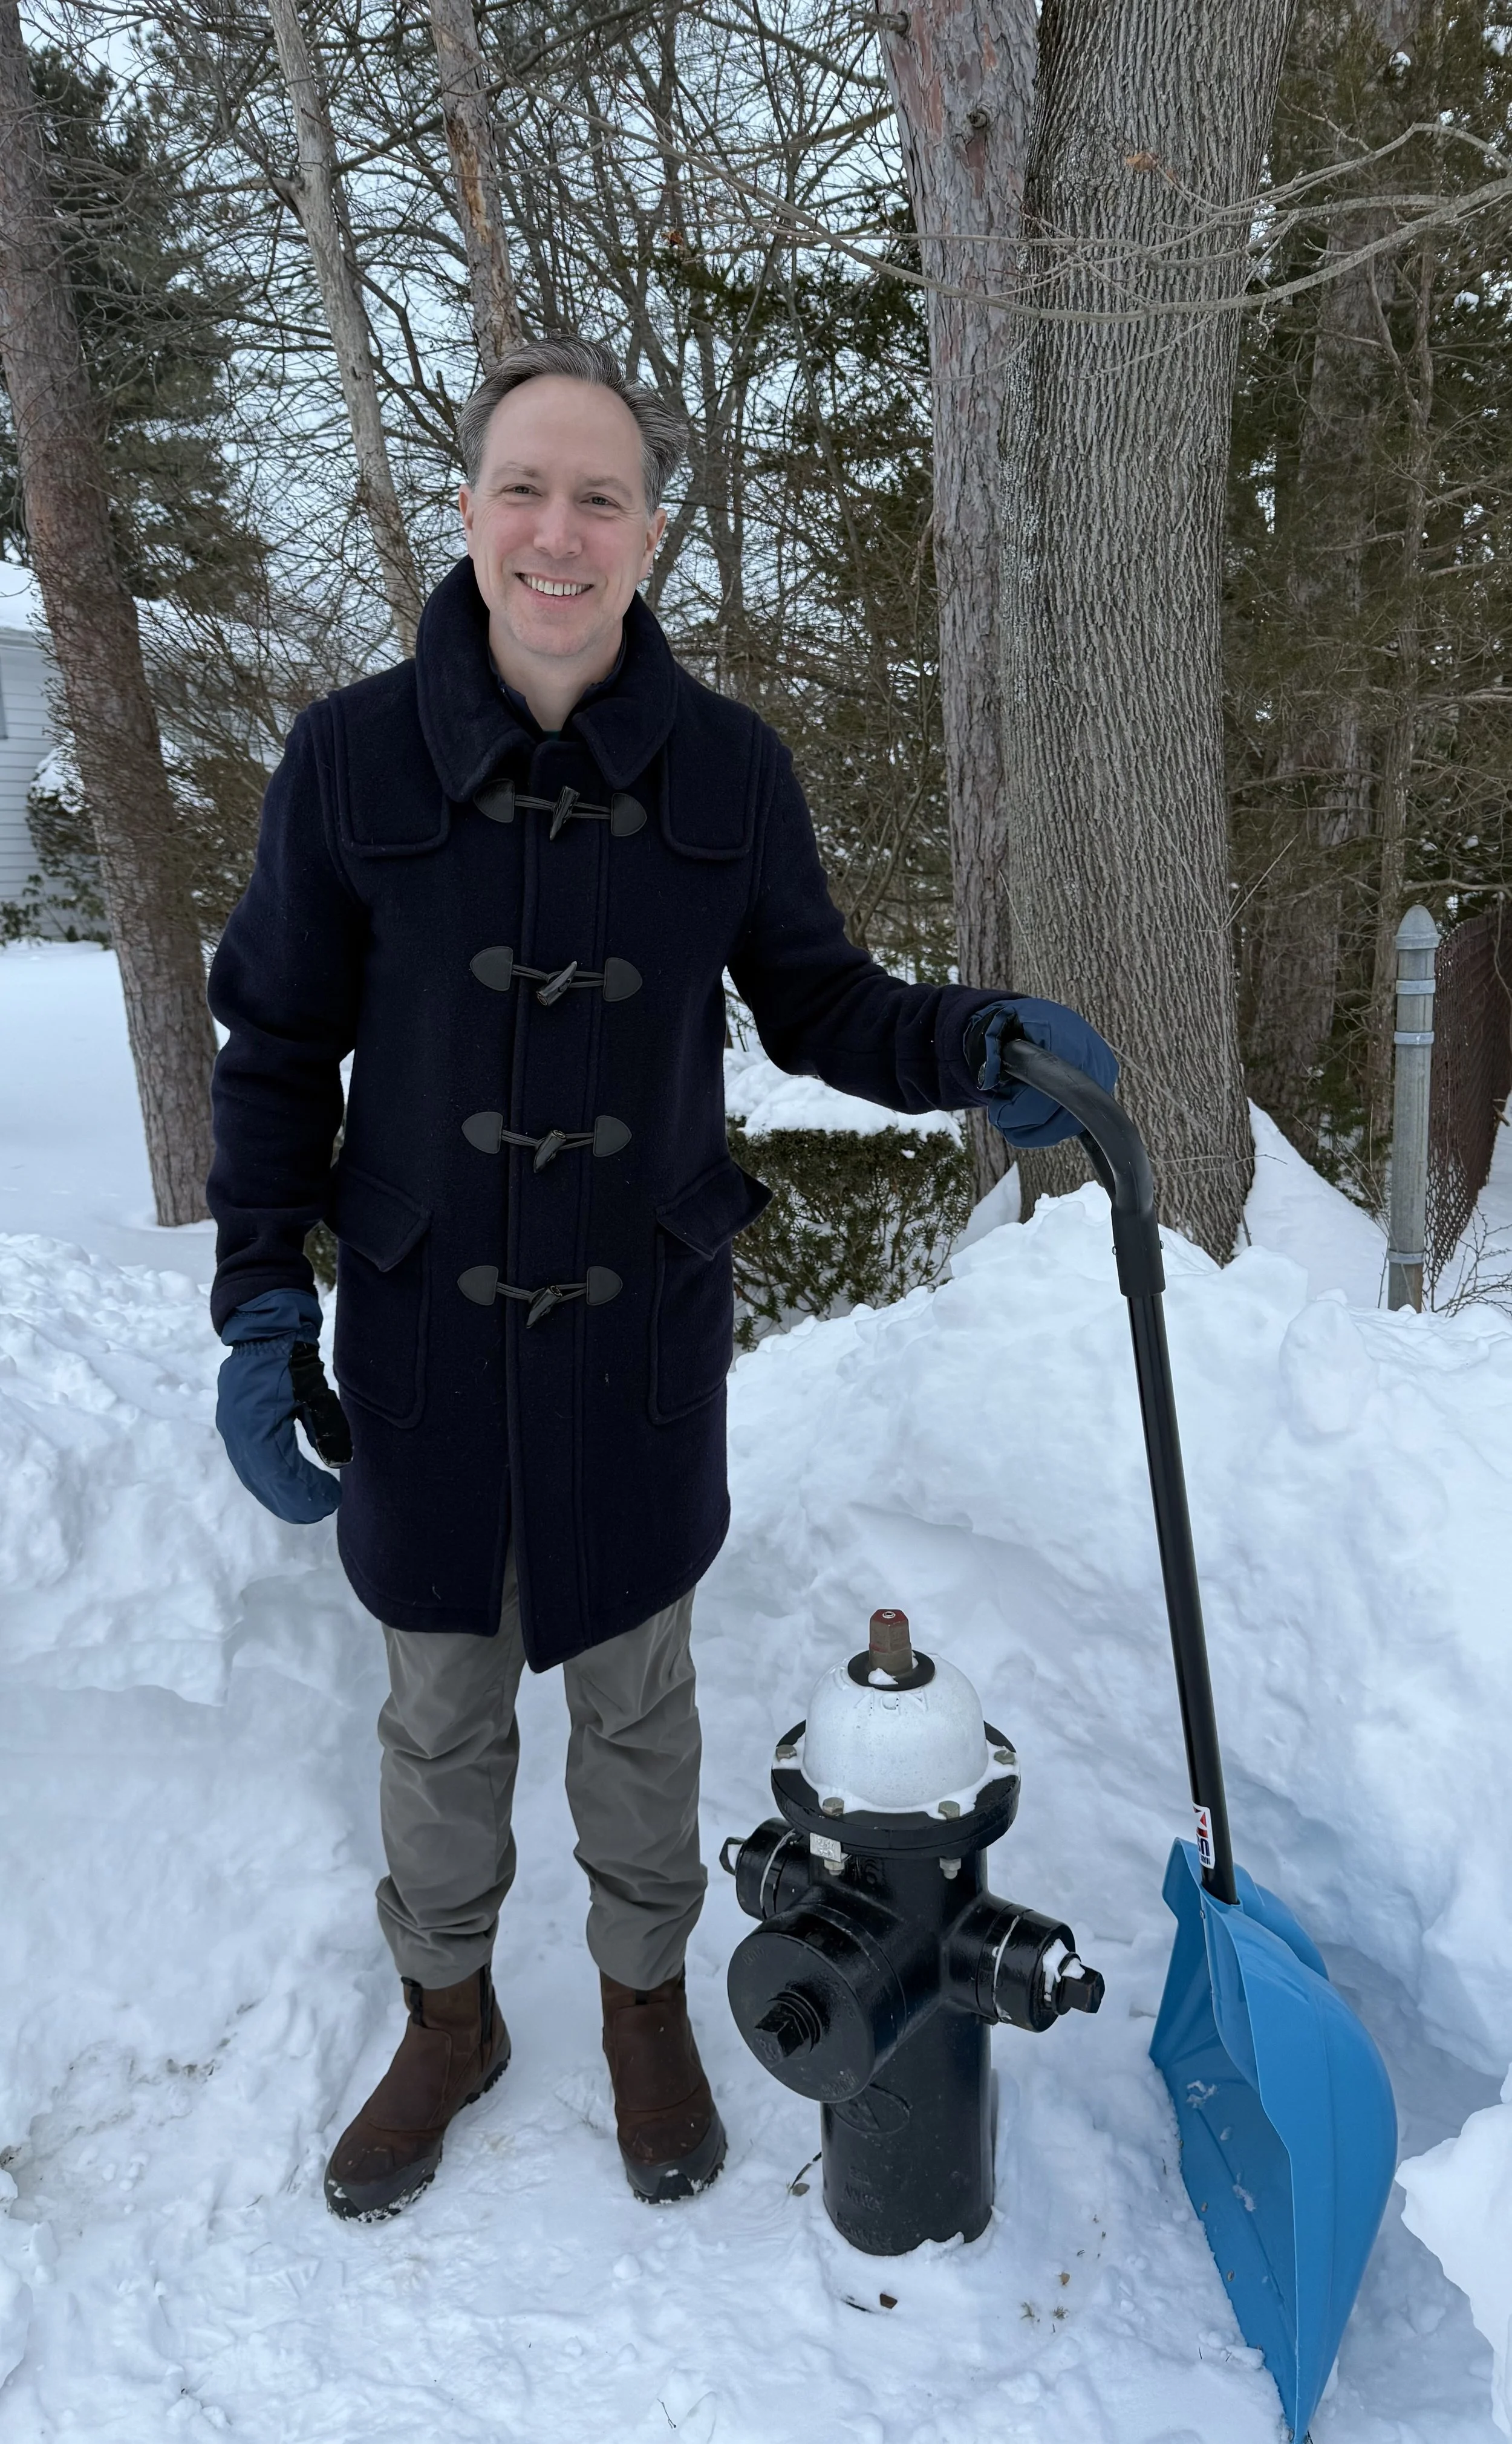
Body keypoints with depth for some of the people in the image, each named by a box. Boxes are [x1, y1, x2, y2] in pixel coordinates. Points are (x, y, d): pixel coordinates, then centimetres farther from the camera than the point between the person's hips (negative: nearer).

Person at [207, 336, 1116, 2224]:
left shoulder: (726, 768, -6)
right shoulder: (353, 757, -8)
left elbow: (814, 1005, 3)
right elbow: (280, 1046, -2)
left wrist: (971, 1045, -16)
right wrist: (261, 1305, -6)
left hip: (641, 1335, 0)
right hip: (424, 1335, 0)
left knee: (634, 1697, 19)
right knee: (440, 1714, 18)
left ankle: (645, 1999, 45)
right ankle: (447, 2016, 45)